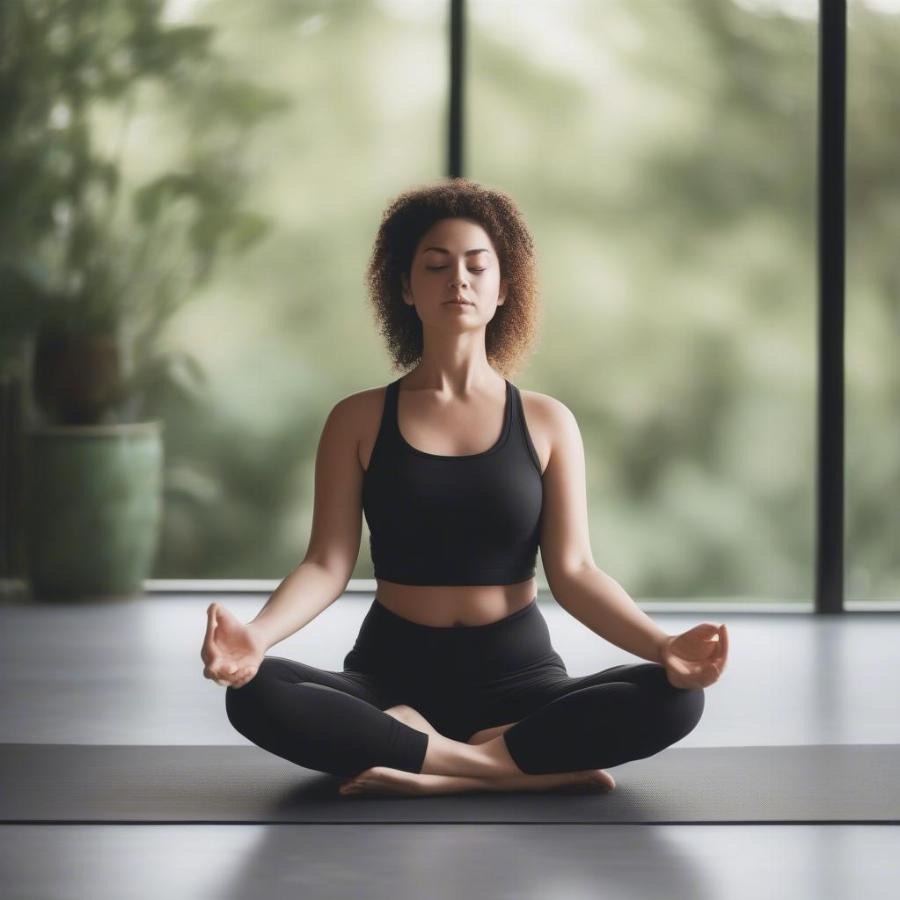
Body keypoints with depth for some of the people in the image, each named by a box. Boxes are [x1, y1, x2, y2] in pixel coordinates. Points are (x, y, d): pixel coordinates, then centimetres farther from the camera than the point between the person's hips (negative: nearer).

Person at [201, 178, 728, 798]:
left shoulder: (547, 422, 5)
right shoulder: (359, 421, 4)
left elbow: (573, 571, -1)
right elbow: (328, 565, -3)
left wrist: (664, 646, -20)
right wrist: (258, 634, -25)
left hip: (517, 676, 0)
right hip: (392, 673, 0)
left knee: (672, 699, -28)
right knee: (255, 694, -32)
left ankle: (423, 766, -25)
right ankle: (531, 769, -28)